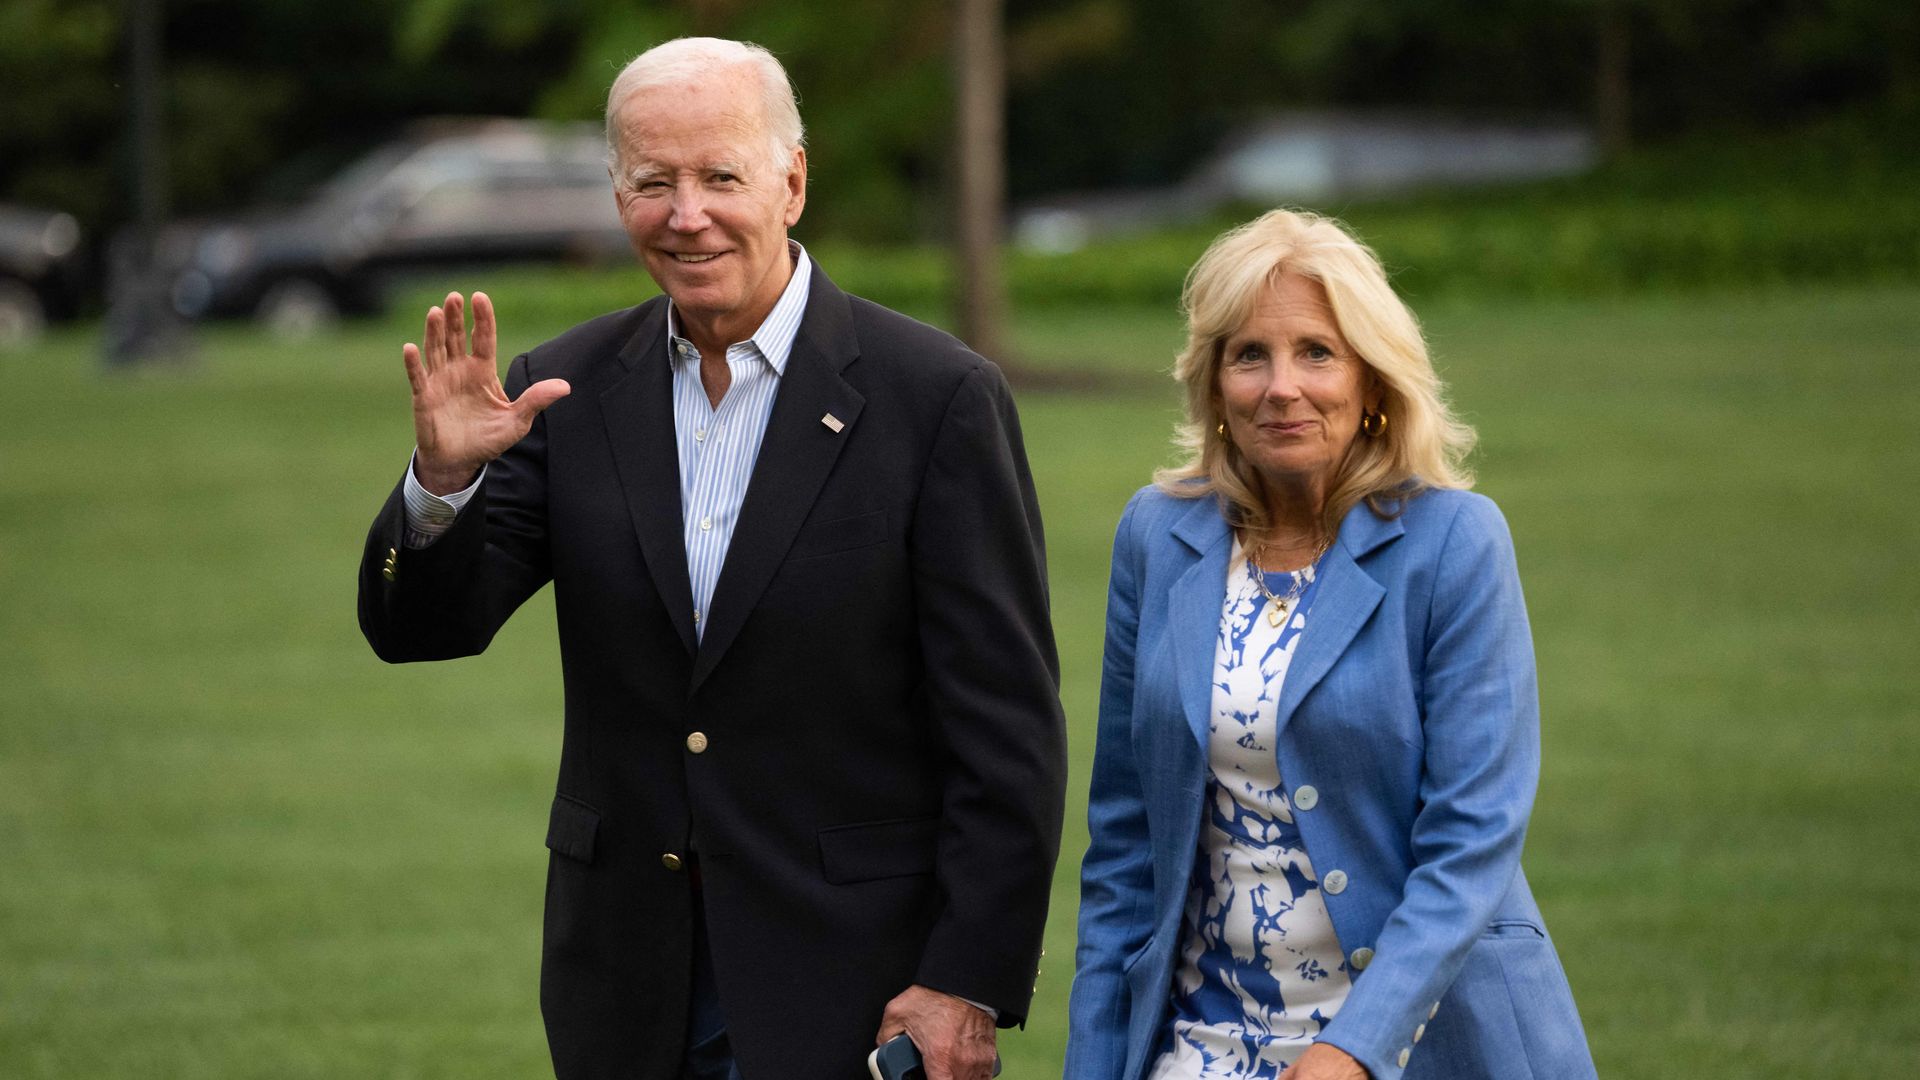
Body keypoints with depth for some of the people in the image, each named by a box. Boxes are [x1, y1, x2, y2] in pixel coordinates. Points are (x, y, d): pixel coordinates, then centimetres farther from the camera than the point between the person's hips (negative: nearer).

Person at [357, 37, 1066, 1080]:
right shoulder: (568, 391, 3)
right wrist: (443, 477, -19)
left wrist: (969, 984, -13)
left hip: (853, 984, -3)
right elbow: (418, 628, 0)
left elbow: (1008, 729, -8)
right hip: (630, 986, 4)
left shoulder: (934, 396, -8)